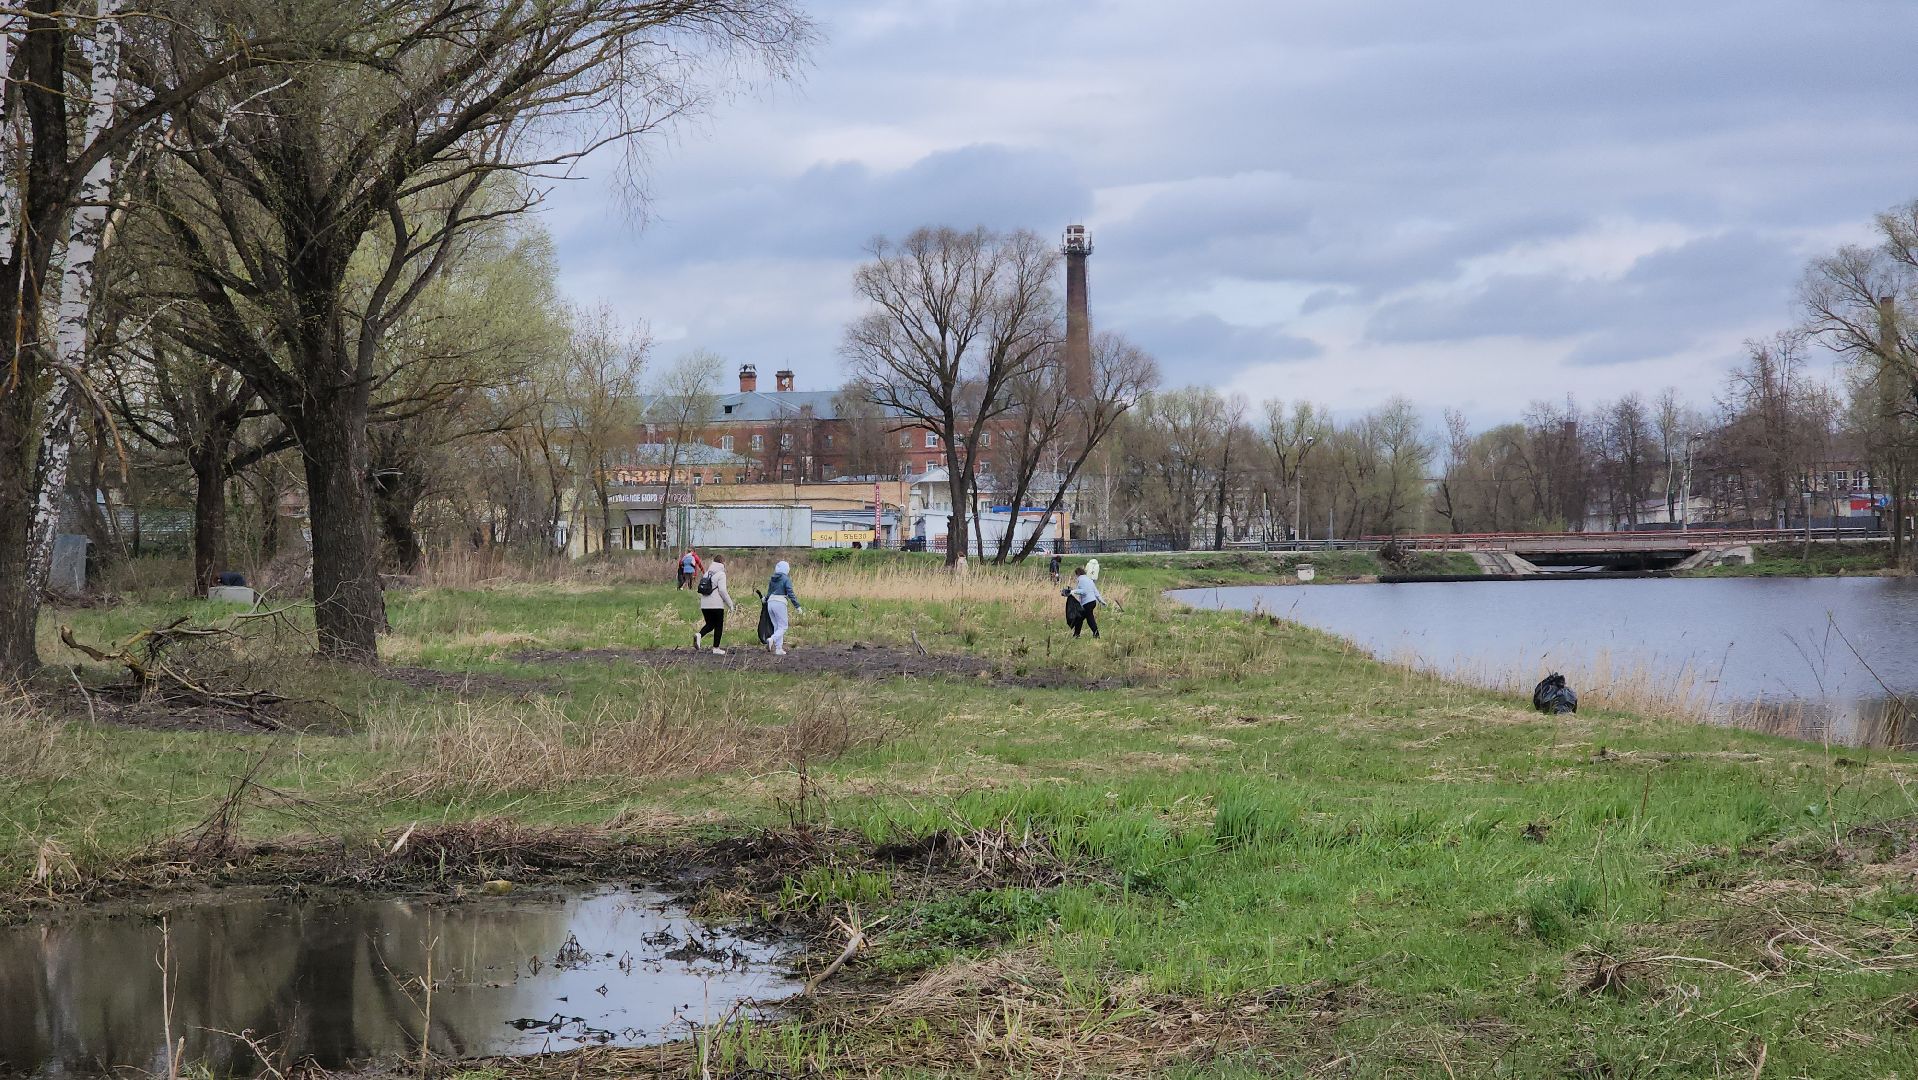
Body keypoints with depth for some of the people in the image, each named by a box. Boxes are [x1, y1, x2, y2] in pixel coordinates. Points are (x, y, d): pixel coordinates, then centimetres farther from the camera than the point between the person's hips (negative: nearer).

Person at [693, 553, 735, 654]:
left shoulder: (707, 573, 13)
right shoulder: (720, 574, -9)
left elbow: (702, 589, 15)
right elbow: (722, 590, -16)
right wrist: (730, 604, -7)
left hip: (704, 604, 6)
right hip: (717, 604, -6)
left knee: (710, 624, 16)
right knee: (719, 626, 7)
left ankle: (699, 635, -13)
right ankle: (716, 648, 9)